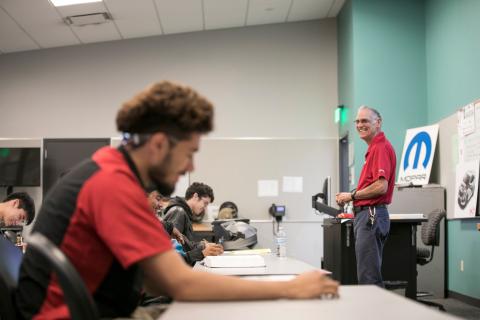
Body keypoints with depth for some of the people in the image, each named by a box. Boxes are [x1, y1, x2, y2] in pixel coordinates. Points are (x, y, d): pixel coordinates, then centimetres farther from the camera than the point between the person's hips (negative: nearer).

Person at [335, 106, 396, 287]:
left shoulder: (381, 147, -13)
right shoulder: (374, 148, 18)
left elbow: (381, 186, -22)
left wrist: (352, 196, -10)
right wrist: (352, 196, 7)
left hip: (371, 215, -11)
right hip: (366, 215, 11)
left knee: (368, 278, -8)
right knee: (370, 276, 15)